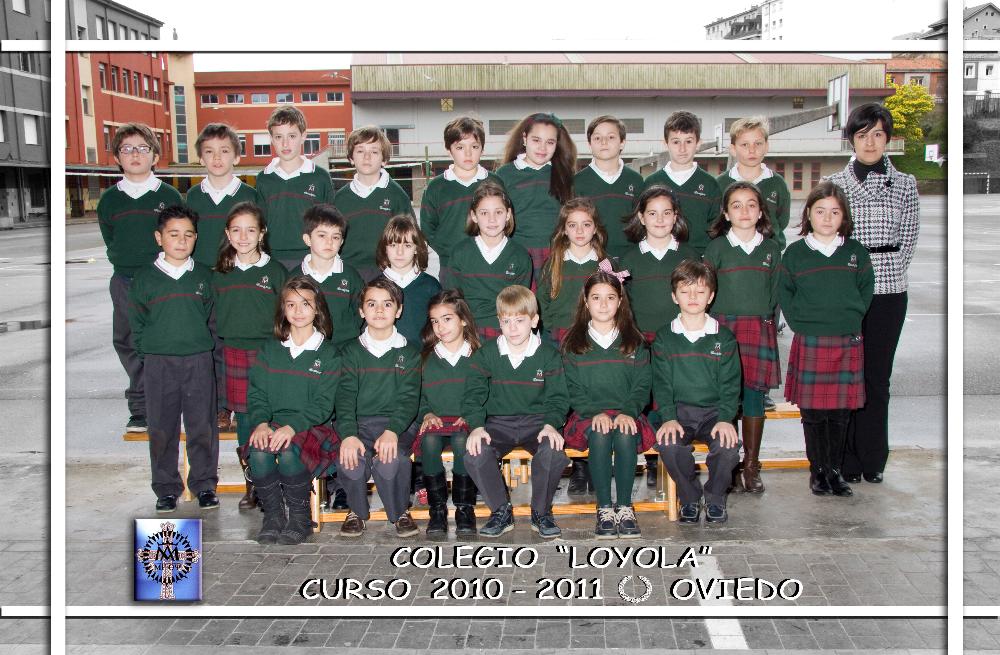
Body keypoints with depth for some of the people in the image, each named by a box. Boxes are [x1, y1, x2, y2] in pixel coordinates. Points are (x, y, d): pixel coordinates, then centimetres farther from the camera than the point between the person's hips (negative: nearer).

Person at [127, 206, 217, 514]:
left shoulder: (204, 276, 6)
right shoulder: (145, 278, 3)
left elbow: (213, 317, 11)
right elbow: (136, 323, 6)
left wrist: (205, 346, 2)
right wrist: (148, 352, -1)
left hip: (199, 362, 1)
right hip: (158, 364, 0)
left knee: (203, 427, 3)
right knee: (162, 430, 5)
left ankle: (204, 485, 15)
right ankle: (167, 488, 16)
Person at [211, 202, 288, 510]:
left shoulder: (276, 272, 2)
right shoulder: (220, 275, 9)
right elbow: (214, 321, 14)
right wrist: (217, 363, 10)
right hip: (233, 355, 3)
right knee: (244, 417, 6)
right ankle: (252, 485, 17)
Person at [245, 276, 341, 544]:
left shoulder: (328, 353, 3)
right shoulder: (269, 349, 14)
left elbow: (323, 404, -5)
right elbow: (256, 393, 8)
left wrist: (292, 426, -21)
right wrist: (261, 422, -13)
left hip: (312, 426, -3)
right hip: (272, 425, 3)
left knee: (289, 453, -34)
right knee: (259, 453, -31)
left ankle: (300, 516, -11)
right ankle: (273, 513, -10)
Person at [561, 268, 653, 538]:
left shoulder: (634, 341, 11)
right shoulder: (573, 343, 8)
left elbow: (642, 385, 5)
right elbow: (573, 389, 2)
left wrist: (627, 412, -13)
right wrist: (595, 413, -15)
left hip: (627, 413, 1)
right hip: (588, 415, 0)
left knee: (625, 435, -33)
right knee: (599, 435, -33)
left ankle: (624, 507, -24)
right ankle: (604, 509, -26)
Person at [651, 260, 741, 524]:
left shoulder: (723, 337, 6)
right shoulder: (665, 337, 6)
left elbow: (730, 384, 2)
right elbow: (661, 383, 1)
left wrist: (725, 418, -14)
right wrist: (668, 418, -15)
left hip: (714, 411, 0)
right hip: (679, 411, 0)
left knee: (728, 445, -29)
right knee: (667, 444, -31)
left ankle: (715, 498, 1)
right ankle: (690, 498, -3)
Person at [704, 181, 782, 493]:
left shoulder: (771, 249, 9)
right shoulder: (718, 247, 2)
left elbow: (776, 291, 14)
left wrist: (768, 320, 6)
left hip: (760, 329, 2)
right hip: (723, 327, -2)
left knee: (754, 395, 3)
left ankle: (751, 465, 13)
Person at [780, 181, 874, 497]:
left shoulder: (856, 252, 6)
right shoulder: (795, 253, 1)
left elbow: (867, 287, 15)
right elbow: (784, 292, 9)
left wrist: (854, 316, 2)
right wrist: (798, 321, -2)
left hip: (848, 342, 2)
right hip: (809, 343, -2)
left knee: (841, 411, 8)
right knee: (813, 411, 3)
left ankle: (835, 469, 19)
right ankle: (817, 469, 16)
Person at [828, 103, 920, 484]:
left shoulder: (905, 185, 7)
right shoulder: (834, 184, 5)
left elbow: (907, 241, 6)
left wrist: (886, 273, -3)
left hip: (888, 292, 0)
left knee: (877, 376, 4)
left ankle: (872, 461, 14)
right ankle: (845, 461, 8)